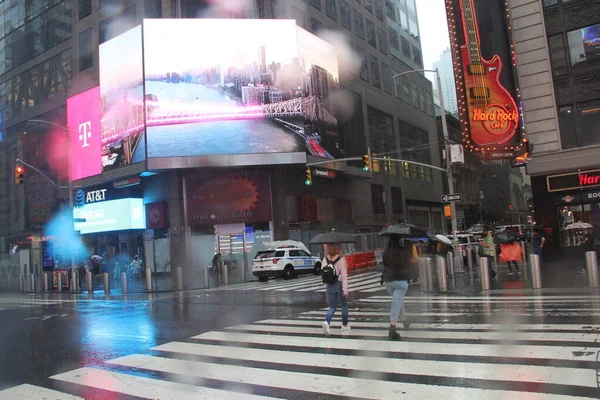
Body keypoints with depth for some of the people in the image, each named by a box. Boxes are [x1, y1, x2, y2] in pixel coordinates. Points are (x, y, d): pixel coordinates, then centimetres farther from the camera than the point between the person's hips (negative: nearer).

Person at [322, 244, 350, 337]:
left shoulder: (325, 259, -2)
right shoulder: (341, 259, -13)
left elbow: (323, 274, 5)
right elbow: (344, 275, -16)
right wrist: (345, 289, -15)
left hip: (329, 285, 3)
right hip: (339, 284, -3)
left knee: (332, 307, 11)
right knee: (344, 305, 19)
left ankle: (327, 322, -15)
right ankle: (345, 326, 28)